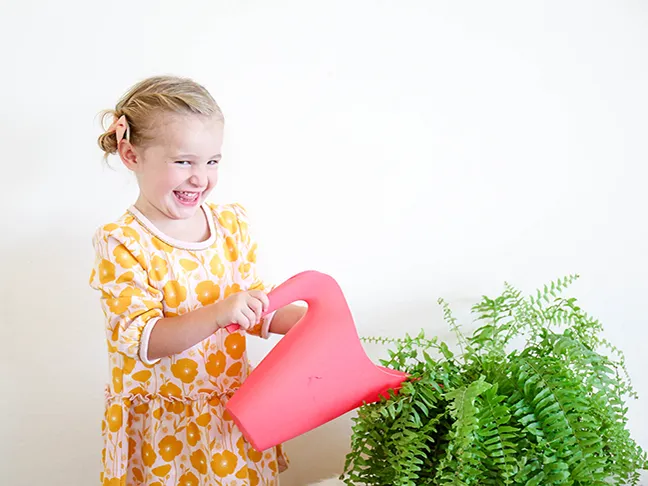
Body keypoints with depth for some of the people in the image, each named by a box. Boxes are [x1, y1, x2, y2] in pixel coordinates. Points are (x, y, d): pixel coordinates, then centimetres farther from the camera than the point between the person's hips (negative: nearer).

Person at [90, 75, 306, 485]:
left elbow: (256, 309, 6)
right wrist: (217, 315, -35)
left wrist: (303, 316, -12)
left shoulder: (233, 224, -1)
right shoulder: (121, 243, -15)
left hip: (234, 407, 4)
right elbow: (141, 340, -21)